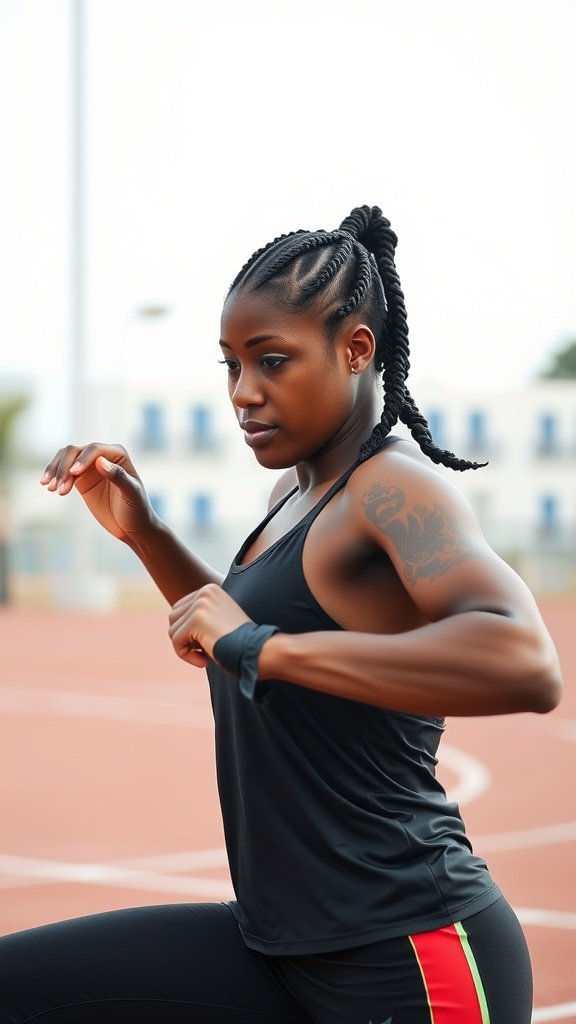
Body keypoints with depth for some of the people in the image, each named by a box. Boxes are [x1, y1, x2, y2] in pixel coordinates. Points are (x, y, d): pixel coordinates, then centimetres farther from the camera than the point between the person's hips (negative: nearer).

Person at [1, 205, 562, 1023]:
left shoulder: (396, 489, -15)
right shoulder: (298, 493, 12)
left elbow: (525, 664, -35)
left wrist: (264, 646, -32)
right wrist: (140, 532, 17)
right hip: (284, 946, 9)